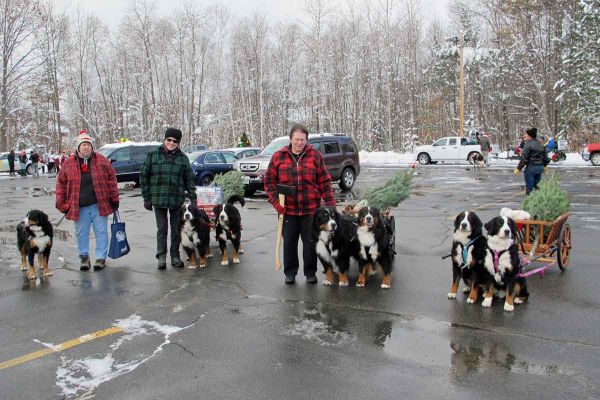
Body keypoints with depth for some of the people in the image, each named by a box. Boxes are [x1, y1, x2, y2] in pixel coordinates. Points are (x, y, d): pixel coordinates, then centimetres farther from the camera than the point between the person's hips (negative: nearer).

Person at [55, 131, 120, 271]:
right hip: (79, 207, 1)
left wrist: (114, 198, -2)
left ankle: (101, 258, 17)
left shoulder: (101, 160, 0)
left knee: (101, 232, 5)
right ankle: (84, 257, 27)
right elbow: (61, 184, 7)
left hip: (99, 205, -1)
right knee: (81, 234, 11)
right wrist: (62, 204, 3)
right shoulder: (69, 163, 2)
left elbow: (111, 179, 1)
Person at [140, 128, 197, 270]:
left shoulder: (183, 158, 4)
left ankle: (175, 256, 21)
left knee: (176, 229, 8)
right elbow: (144, 176, 2)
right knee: (162, 229, 5)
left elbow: (189, 179, 5)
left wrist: (193, 198, -1)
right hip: (158, 199, -1)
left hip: (177, 200, 1)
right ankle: (161, 257, 16)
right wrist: (146, 198, -3)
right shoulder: (153, 155, 0)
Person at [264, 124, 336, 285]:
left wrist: (331, 204, -6)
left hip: (310, 209, 0)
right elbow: (269, 181, 3)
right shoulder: (278, 156, 1)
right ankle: (290, 272, 25)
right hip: (287, 209, 1)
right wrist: (275, 201, -7)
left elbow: (324, 182, 0)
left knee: (310, 242, 7)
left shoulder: (315, 156, 0)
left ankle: (310, 272, 23)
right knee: (289, 242, 10)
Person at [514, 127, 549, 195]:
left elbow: (524, 159, -17)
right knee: (535, 184, 20)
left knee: (529, 187, -2)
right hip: (540, 167, 8)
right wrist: (545, 166, 33)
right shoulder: (540, 144, 13)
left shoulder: (528, 144, -13)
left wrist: (518, 169, -13)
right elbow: (545, 157, 20)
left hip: (531, 167, -8)